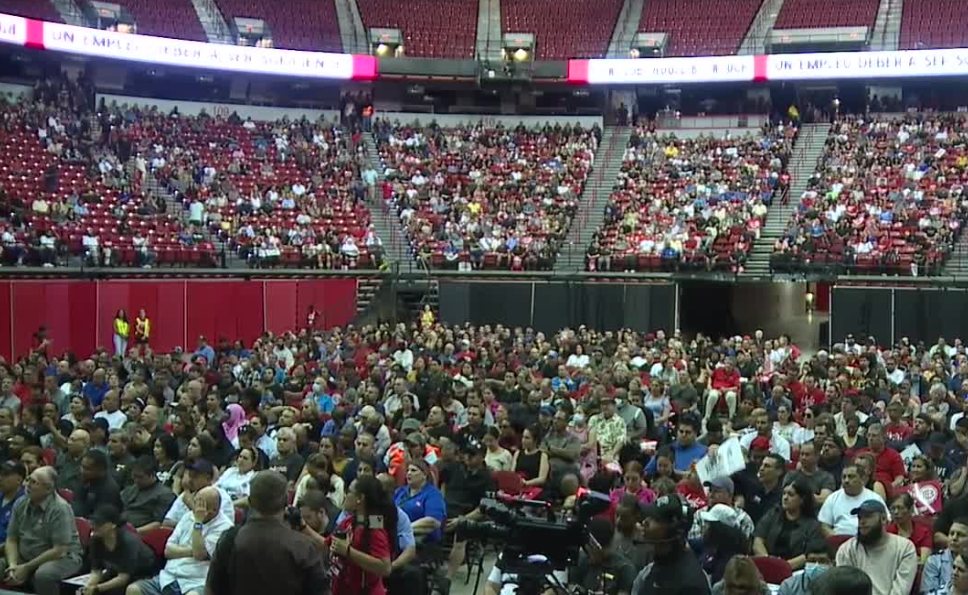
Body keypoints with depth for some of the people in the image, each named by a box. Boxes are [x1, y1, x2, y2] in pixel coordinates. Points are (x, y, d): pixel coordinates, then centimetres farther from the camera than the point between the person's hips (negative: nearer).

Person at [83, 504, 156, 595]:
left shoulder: (128, 541, -32)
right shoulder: (96, 540, -15)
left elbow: (123, 577, -32)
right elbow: (96, 571, -14)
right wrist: (87, 587, -34)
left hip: (144, 576, -6)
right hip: (117, 572, 6)